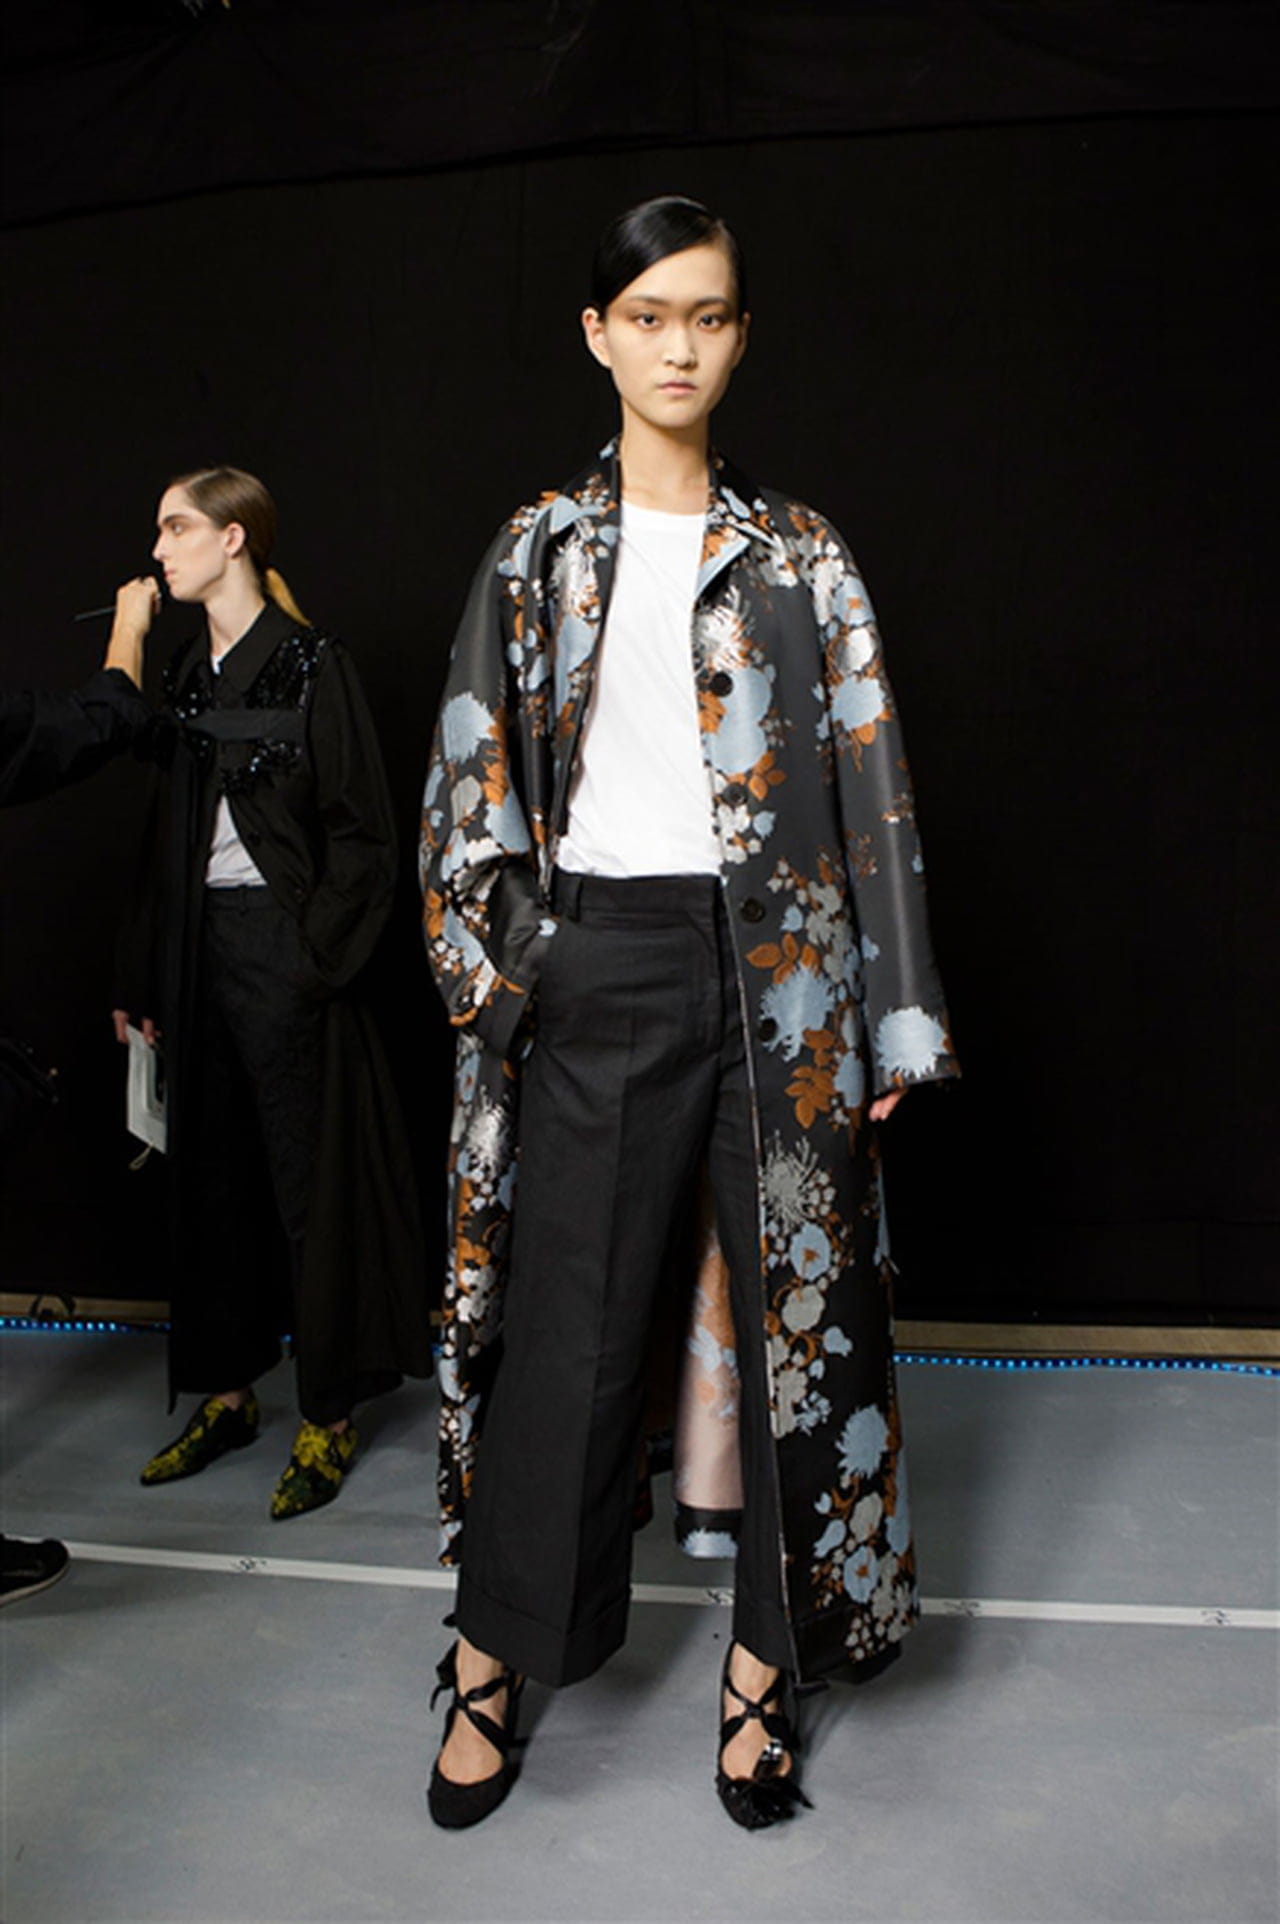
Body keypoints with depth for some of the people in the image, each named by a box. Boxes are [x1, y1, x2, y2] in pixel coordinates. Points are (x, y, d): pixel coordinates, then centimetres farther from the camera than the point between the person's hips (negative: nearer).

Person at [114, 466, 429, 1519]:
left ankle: (327, 1417, 13)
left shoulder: (311, 663, -6)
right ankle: (227, 1392, 26)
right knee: (211, 1170, 12)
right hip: (202, 946, 7)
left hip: (282, 946, -7)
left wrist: (315, 952, -15)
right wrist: (148, 973, 13)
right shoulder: (191, 670, 13)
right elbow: (174, 833, 15)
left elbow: (362, 829, -9)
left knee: (308, 1174, 1)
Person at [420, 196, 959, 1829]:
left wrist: (892, 1013, -2)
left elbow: (868, 783, 4)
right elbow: (472, 775, 7)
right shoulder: (539, 550, 9)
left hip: (776, 963, 1)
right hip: (598, 970, 0)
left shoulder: (801, 555, 8)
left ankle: (762, 1664, 22)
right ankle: (492, 1662, 21)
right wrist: (494, 975, -4)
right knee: (562, 1315, 4)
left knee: (796, 1297, 4)